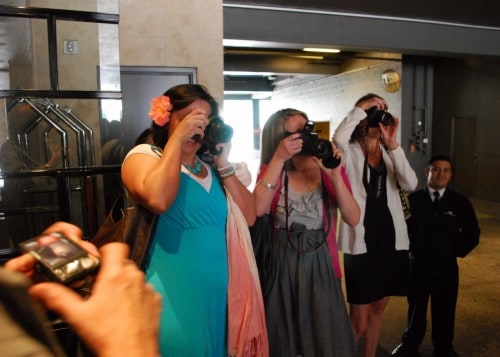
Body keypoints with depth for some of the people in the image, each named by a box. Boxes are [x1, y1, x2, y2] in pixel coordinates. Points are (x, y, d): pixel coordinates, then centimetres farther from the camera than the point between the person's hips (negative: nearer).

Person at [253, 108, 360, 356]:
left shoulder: (330, 169, 1)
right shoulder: (272, 170, 0)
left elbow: (353, 218, -9)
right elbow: (257, 210, -21)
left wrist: (335, 176, -20)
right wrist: (279, 159, -22)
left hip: (320, 266, 1)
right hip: (281, 266, 0)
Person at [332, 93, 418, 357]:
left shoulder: (389, 154, 10)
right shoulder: (350, 152, -4)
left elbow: (410, 184, -8)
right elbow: (338, 139, -29)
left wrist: (393, 145, -15)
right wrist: (361, 107, -18)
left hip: (390, 238, 6)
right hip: (360, 241, -5)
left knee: (378, 308, 19)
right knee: (358, 320, 1)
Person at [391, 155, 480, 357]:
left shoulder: (460, 202, -2)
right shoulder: (413, 199, -4)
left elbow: (472, 233, 6)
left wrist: (457, 250, -3)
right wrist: (410, 248, -5)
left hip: (446, 267, 1)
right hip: (418, 265, 0)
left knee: (444, 311, 12)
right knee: (416, 308, 16)